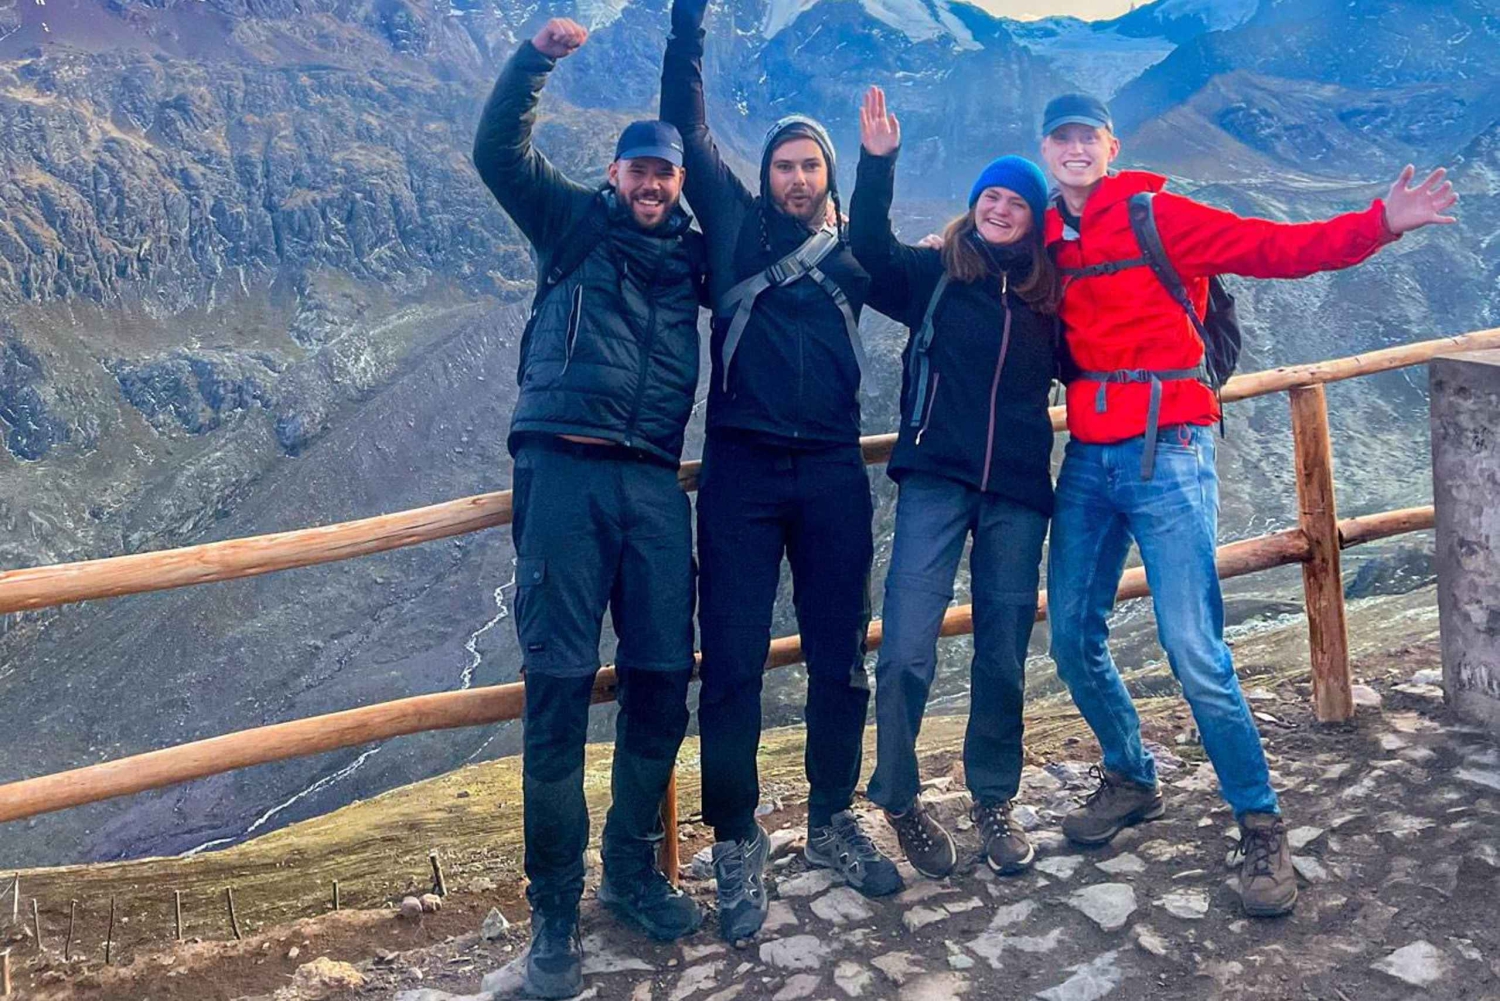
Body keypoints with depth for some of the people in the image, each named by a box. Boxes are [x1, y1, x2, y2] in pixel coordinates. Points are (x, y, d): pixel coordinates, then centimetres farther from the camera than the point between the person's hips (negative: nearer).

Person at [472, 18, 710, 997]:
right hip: (564, 469, -3)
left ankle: (634, 871, 23)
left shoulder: (694, 252, 20)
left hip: (653, 480, 4)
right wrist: (536, 56, -10)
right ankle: (555, 916, 4)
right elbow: (499, 150, 2)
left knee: (663, 679, 3)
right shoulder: (574, 221, 13)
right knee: (559, 686, -5)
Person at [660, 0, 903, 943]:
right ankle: (736, 842, 14)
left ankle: (834, 819, 26)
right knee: (733, 665, -1)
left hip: (834, 472, 2)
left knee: (841, 659, 8)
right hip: (741, 470, -2)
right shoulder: (737, 225, 9)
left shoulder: (853, 248, 14)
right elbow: (685, 124, 7)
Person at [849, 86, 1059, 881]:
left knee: (1003, 658, 8)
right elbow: (870, 250, -13)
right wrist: (878, 162, -20)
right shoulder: (934, 273, 5)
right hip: (934, 483, -2)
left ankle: (994, 801, 27)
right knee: (907, 652, -9)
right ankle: (899, 798, 13)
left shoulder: (1049, 298, 12)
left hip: (1017, 494, 3)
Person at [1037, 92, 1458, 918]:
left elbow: (1280, 248, -11)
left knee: (1194, 651, -10)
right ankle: (1131, 780, 32)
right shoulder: (1045, 241, 11)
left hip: (1166, 453, -5)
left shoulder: (1158, 216, -4)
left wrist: (1381, 223, -24)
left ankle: (1260, 824, 9)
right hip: (1087, 459, 5)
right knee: (1074, 639, 8)